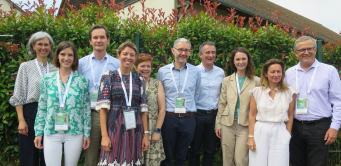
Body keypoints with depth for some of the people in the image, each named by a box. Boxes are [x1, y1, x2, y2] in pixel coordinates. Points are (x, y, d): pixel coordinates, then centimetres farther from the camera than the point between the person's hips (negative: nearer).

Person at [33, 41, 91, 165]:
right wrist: (38, 132, 5)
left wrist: (87, 134, 1)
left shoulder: (82, 80, 1)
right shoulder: (47, 79, 4)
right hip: (51, 132, 1)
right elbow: (42, 107, 7)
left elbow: (87, 108, 3)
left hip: (75, 133, 0)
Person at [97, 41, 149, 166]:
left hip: (134, 130, 3)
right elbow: (103, 108, -5)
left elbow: (143, 109, 8)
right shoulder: (109, 76, 1)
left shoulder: (139, 79, 10)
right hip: (115, 128, -3)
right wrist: (104, 135, -13)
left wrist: (146, 134, 2)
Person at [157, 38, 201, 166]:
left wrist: (189, 109, 9)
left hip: (188, 119, 1)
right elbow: (159, 96, 7)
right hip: (169, 118, -1)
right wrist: (166, 109, 3)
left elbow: (196, 94, 12)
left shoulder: (196, 71, 3)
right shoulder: (162, 71, 1)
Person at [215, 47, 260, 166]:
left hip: (246, 125, -2)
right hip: (227, 124, 3)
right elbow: (222, 104, 12)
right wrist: (218, 124, 6)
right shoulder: (227, 81, 10)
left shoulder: (256, 81, 3)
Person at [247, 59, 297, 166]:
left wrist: (288, 135, 4)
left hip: (280, 134, 0)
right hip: (260, 133, 0)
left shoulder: (289, 92, 4)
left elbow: (290, 116, 8)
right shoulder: (257, 92, 4)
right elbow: (252, 116, 4)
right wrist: (250, 137, -1)